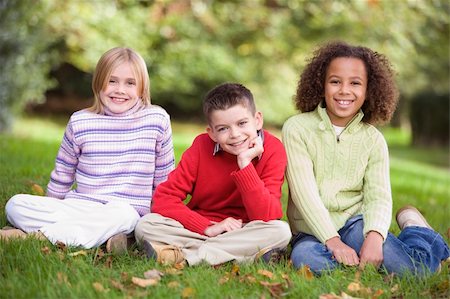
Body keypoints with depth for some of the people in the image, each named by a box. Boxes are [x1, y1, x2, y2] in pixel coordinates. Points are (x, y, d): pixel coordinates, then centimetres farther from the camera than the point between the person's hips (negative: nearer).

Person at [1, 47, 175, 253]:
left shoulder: (157, 120, 0)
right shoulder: (80, 122, 3)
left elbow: (164, 179, 10)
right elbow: (61, 176, 15)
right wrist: (49, 210, 17)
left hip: (127, 211, -2)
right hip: (77, 207, 2)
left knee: (122, 215, -39)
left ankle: (35, 235, -29)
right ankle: (104, 235, -29)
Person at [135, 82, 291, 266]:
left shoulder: (272, 151, -13)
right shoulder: (202, 146, -9)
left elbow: (265, 217, -21)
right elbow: (163, 199, -14)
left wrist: (245, 163, -27)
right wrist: (208, 228, -24)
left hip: (244, 232, -1)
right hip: (199, 228, 1)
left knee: (281, 231, -31)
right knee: (145, 225, -21)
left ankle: (182, 256, -26)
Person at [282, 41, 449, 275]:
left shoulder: (373, 139, 5)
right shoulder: (297, 129, -4)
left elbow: (378, 196, -5)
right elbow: (304, 192, -12)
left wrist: (374, 236, -26)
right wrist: (332, 241, -22)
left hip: (355, 224, 1)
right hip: (312, 233, -1)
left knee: (415, 268, -25)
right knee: (305, 258, -37)